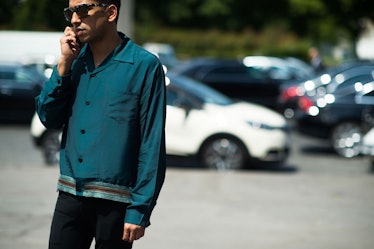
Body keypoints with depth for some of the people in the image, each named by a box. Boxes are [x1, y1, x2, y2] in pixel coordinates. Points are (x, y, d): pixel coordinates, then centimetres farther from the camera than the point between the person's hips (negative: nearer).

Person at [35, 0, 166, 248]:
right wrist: (65, 63, -4)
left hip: (115, 201, -5)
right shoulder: (76, 60, 10)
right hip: (70, 195, 5)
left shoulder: (144, 65, -8)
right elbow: (49, 118, 6)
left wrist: (140, 210, -14)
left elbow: (153, 145, -10)